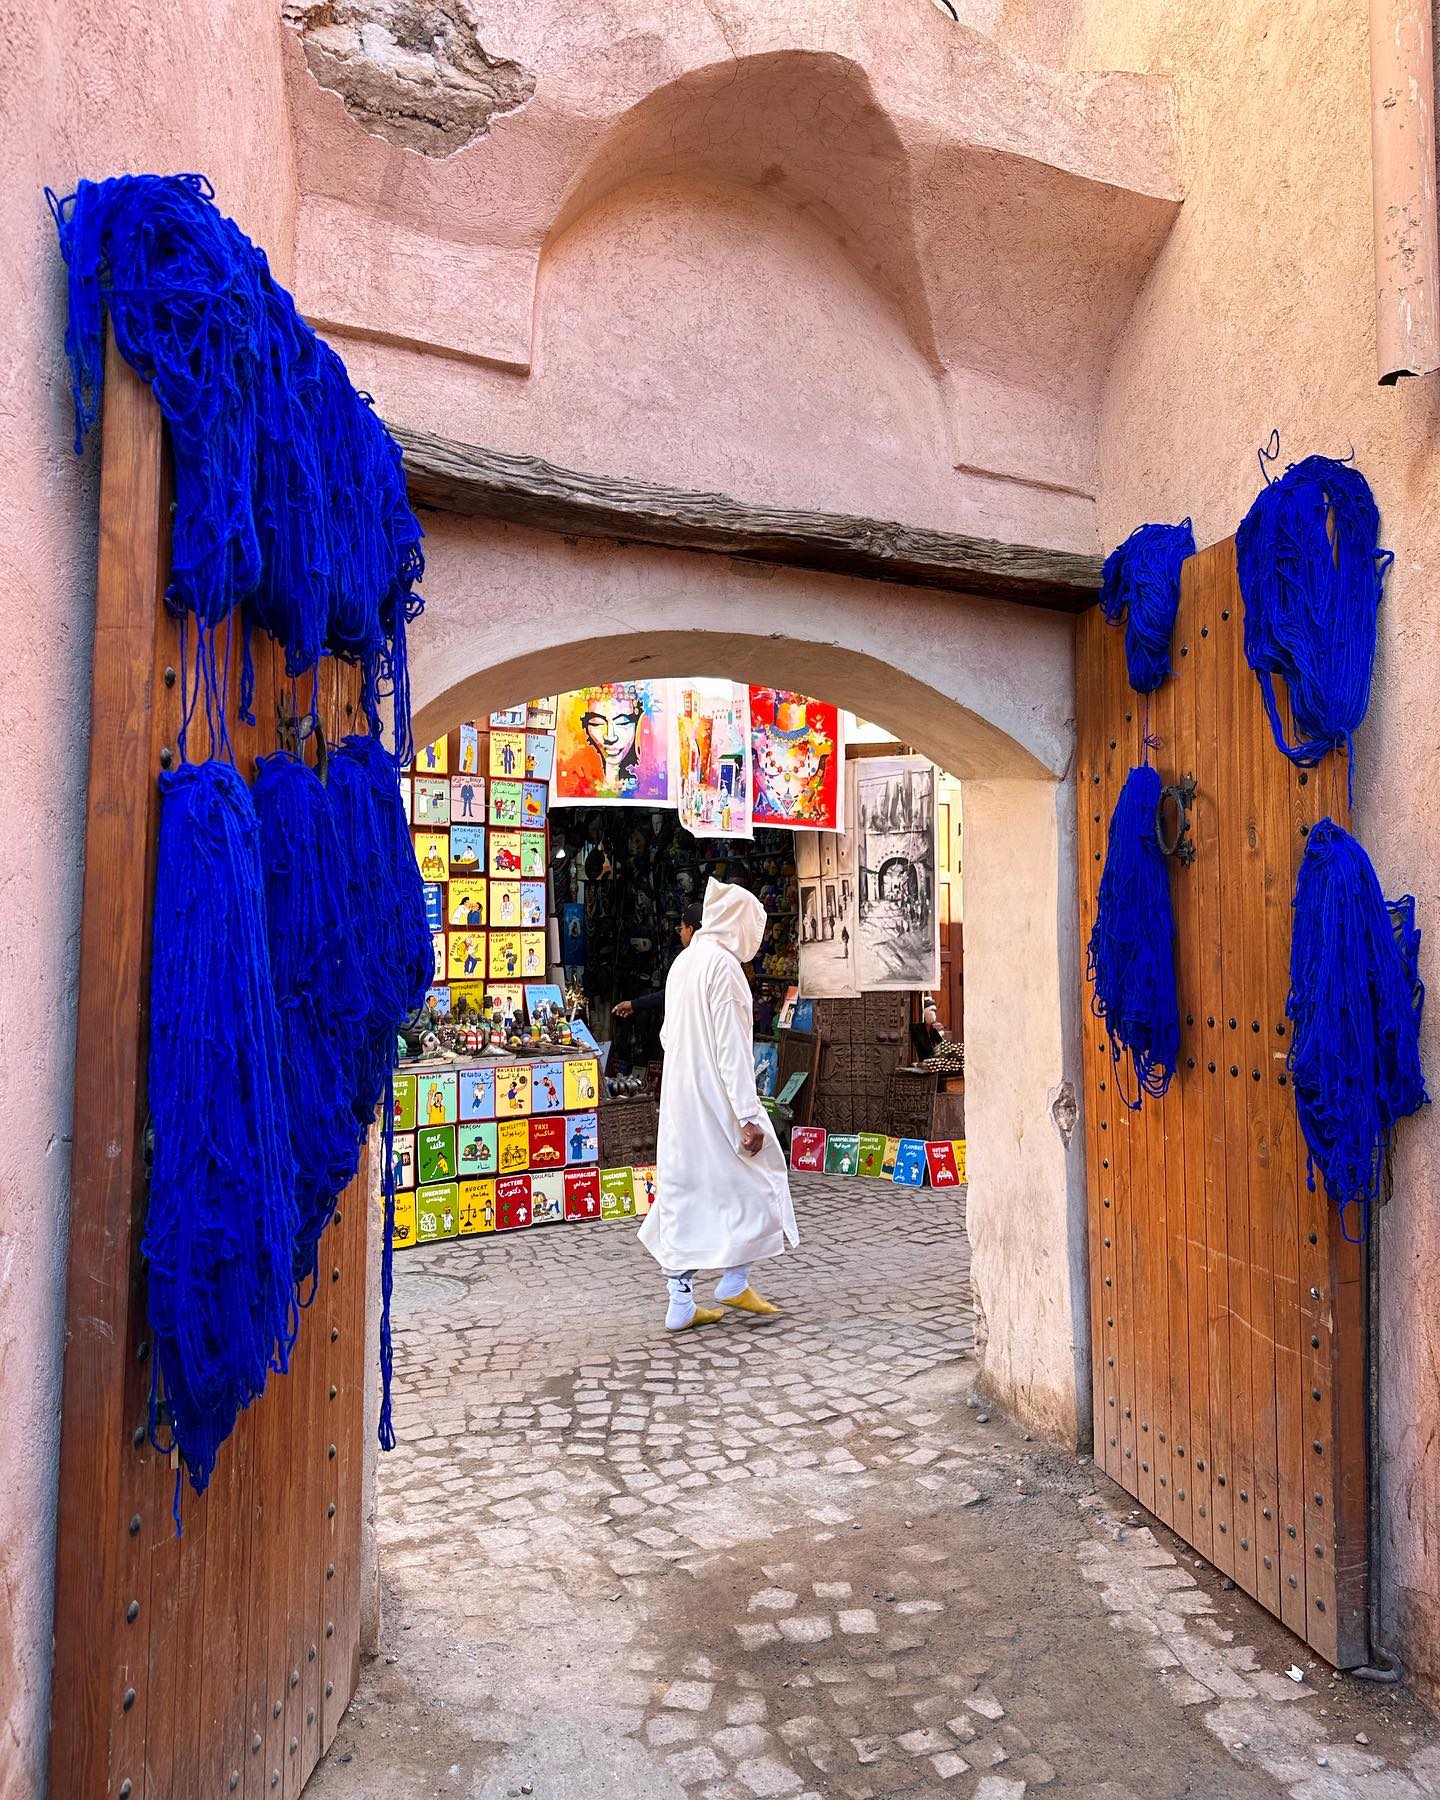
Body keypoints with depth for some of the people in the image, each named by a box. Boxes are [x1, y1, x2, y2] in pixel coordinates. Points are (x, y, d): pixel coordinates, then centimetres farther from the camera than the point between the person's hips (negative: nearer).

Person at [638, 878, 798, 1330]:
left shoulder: (683, 960, 12)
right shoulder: (724, 965, -15)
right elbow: (731, 1047, -20)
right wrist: (748, 1116, -20)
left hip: (678, 1100, 8)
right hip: (717, 1100, -8)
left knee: (683, 1192, 9)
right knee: (754, 1181, 9)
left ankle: (681, 1302, 12)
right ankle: (734, 1282, 13)